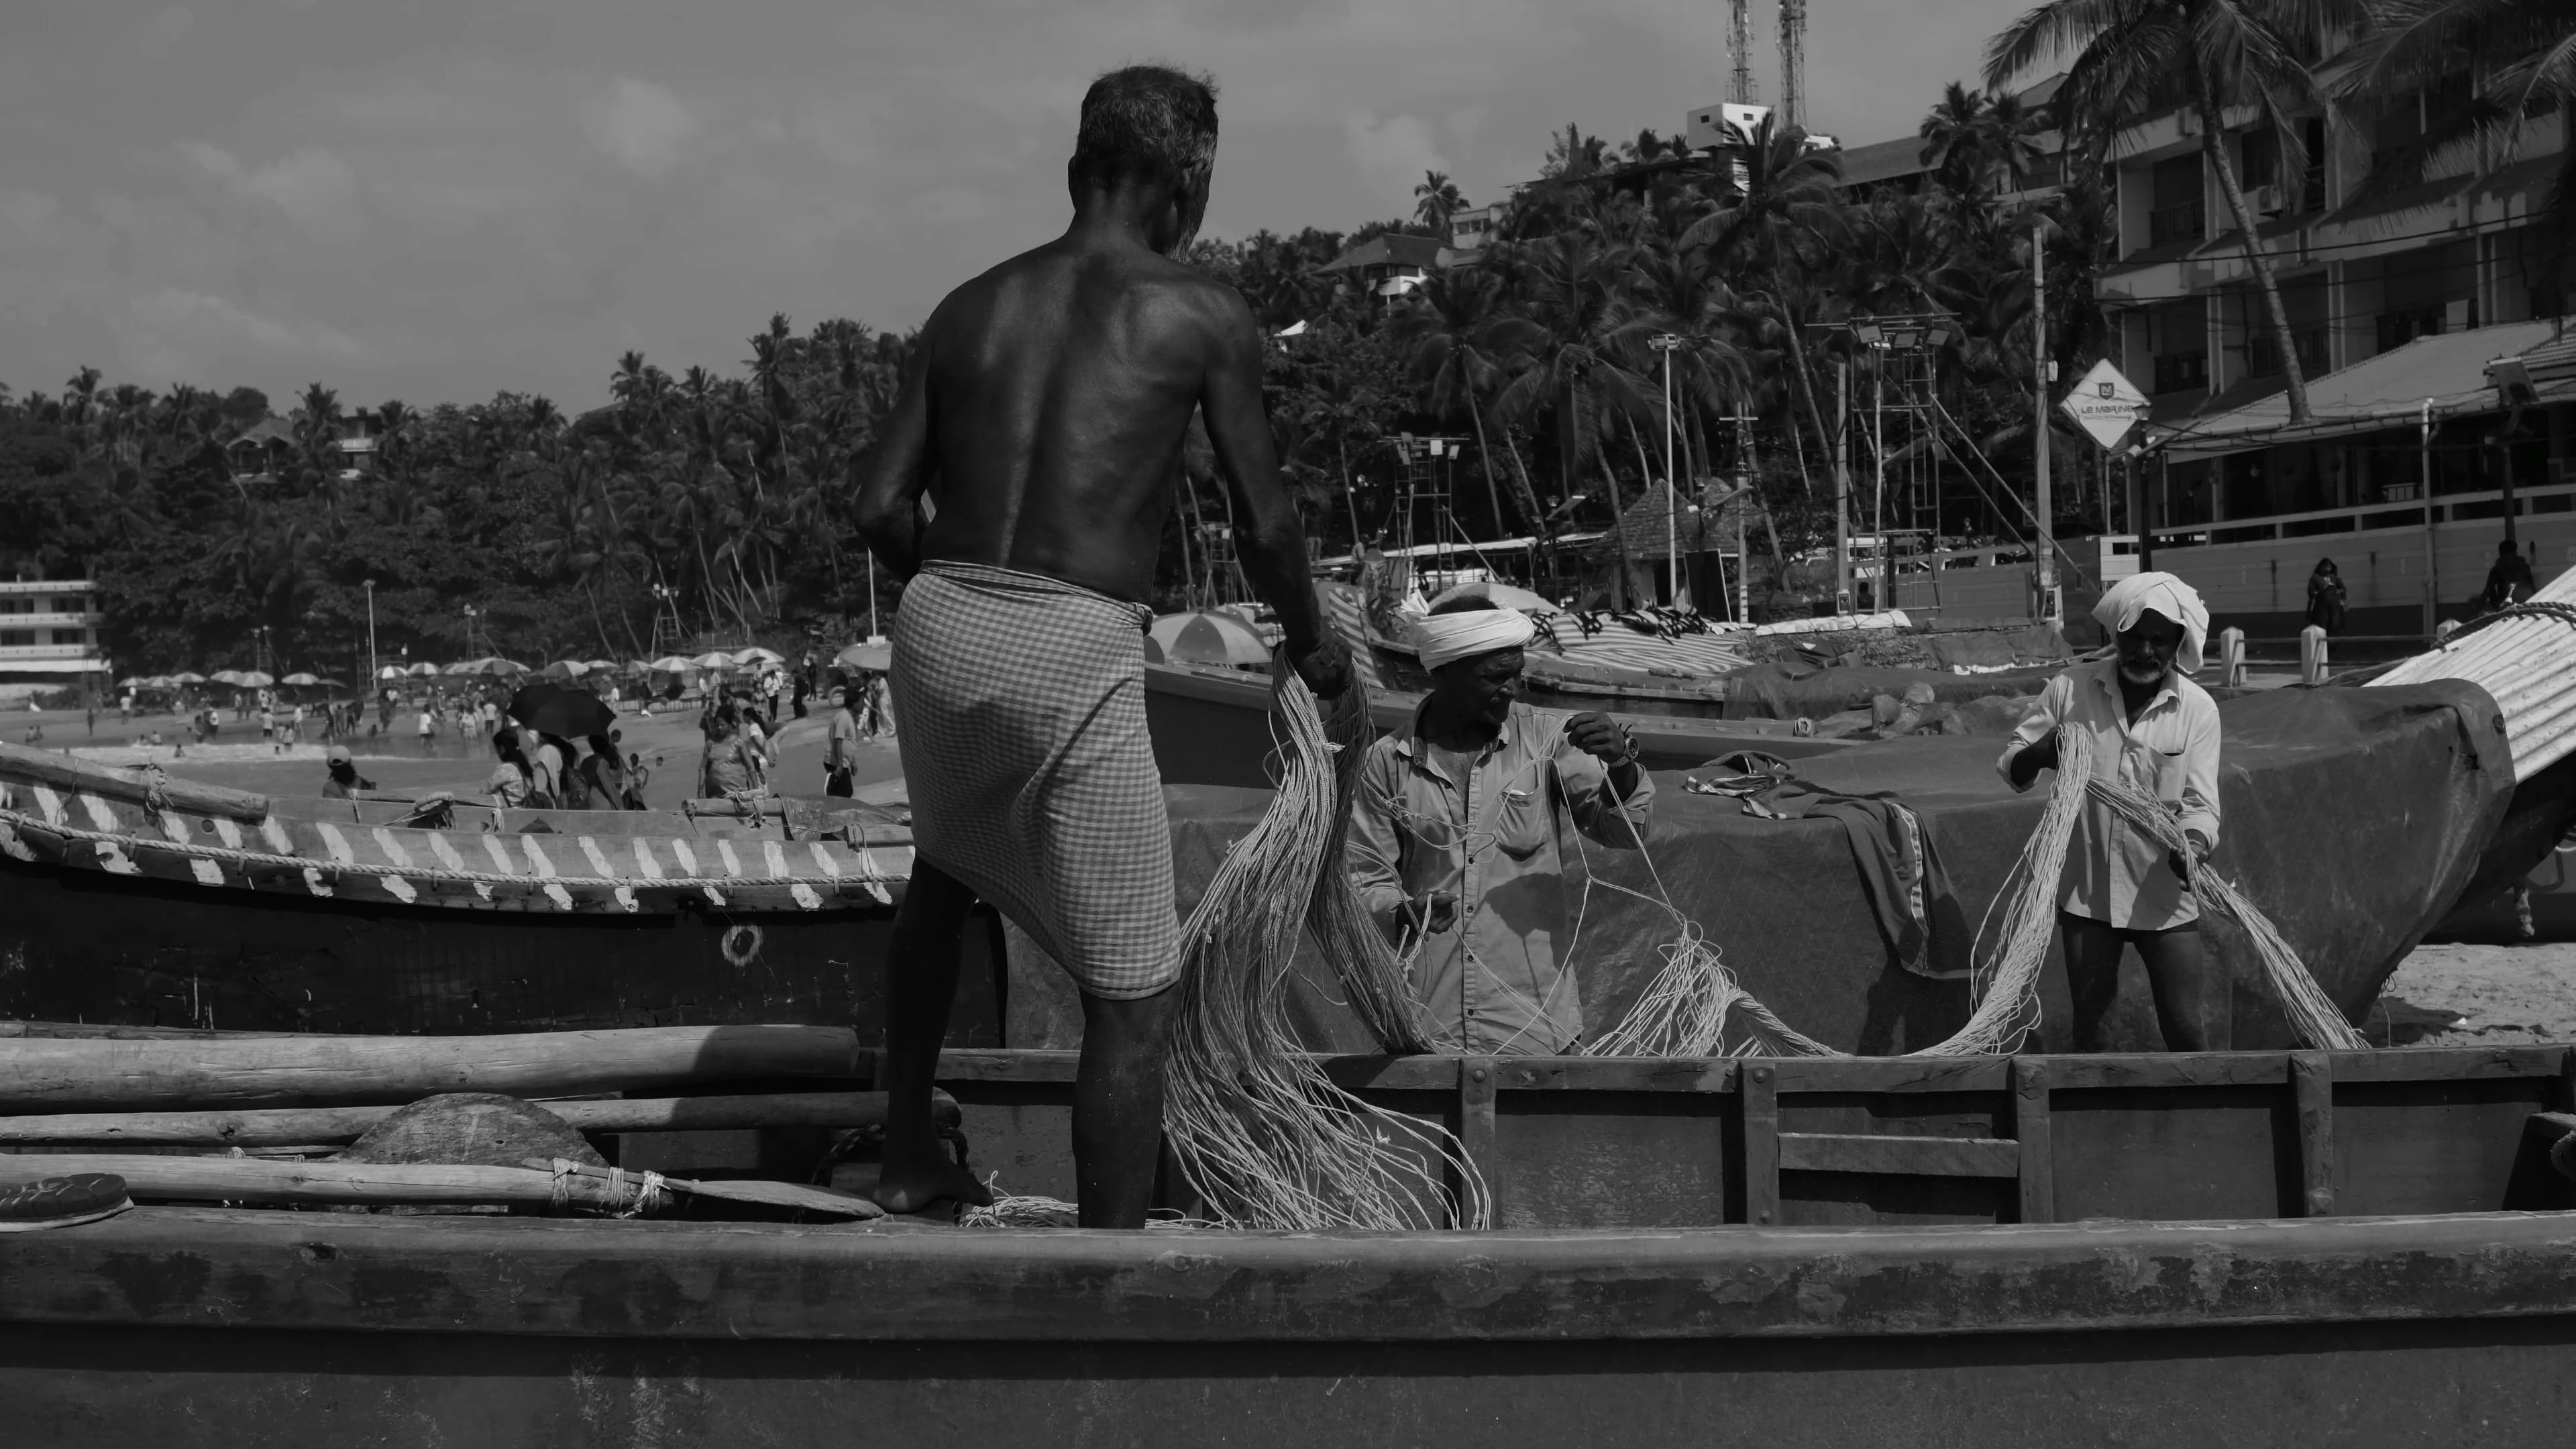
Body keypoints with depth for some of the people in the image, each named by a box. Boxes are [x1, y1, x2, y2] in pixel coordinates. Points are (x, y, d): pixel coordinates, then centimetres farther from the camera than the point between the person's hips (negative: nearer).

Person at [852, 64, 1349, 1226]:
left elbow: (880, 507, 9)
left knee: (945, 872, 35)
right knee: (1131, 993, 3)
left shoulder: (971, 306, 14)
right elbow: (1262, 524, 3)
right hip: (1077, 653, -6)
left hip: (941, 628, 6)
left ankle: (907, 1156, 42)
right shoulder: (1201, 315, 2)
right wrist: (1310, 645, 21)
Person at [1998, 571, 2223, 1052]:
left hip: (2163, 899, -1)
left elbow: (2200, 802, -6)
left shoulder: (2197, 709, -3)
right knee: (2089, 1028, 13)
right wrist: (2041, 753, -22)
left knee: (2191, 1032, -1)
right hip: (2085, 894, 1)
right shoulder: (2071, 689, -3)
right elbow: (2010, 767, 1)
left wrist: (2191, 846, -28)